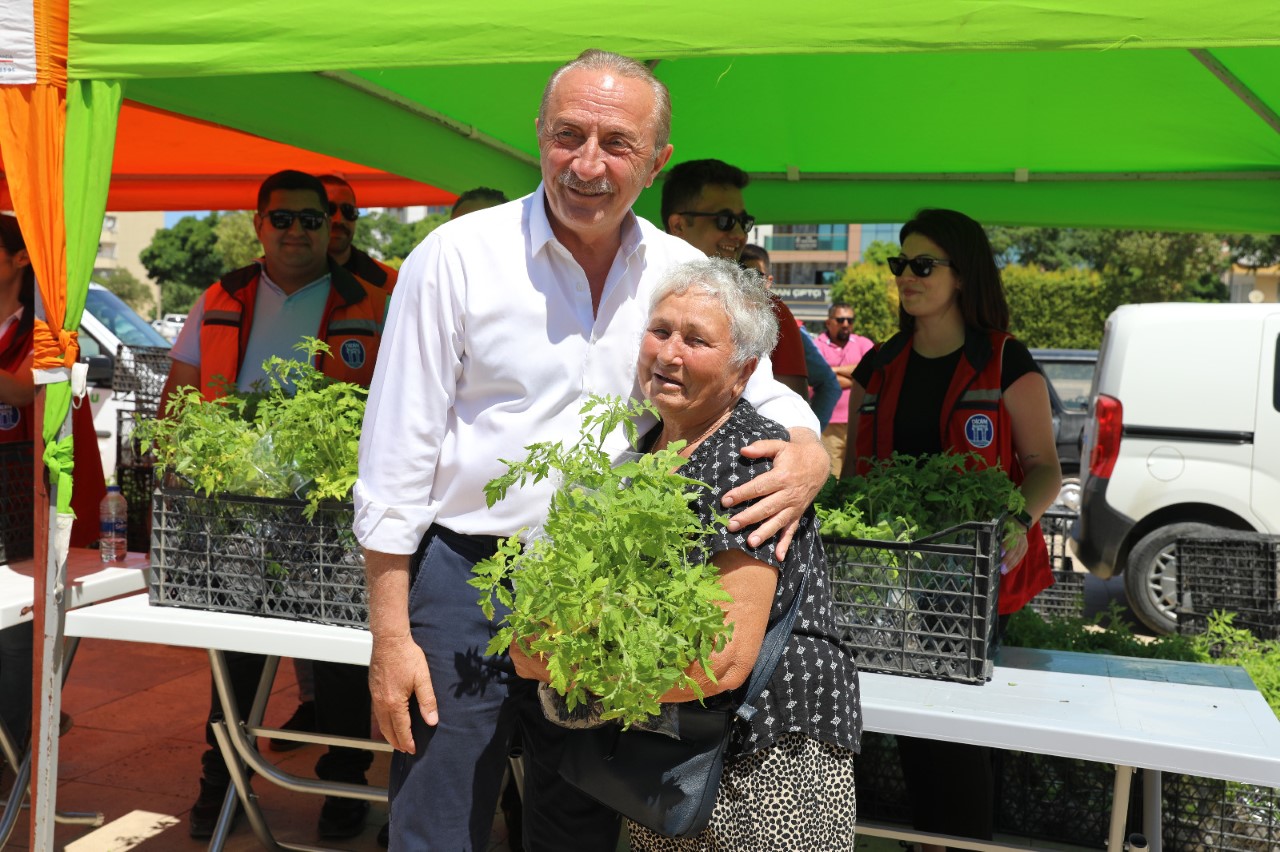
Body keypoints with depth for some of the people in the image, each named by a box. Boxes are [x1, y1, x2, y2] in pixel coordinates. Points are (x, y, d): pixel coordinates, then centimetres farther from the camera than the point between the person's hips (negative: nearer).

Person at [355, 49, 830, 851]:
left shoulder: (685, 274, 1)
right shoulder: (457, 256, -9)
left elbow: (762, 389, 12)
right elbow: (396, 460, -7)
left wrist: (809, 453, -13)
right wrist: (390, 638, -9)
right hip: (467, 579, -3)